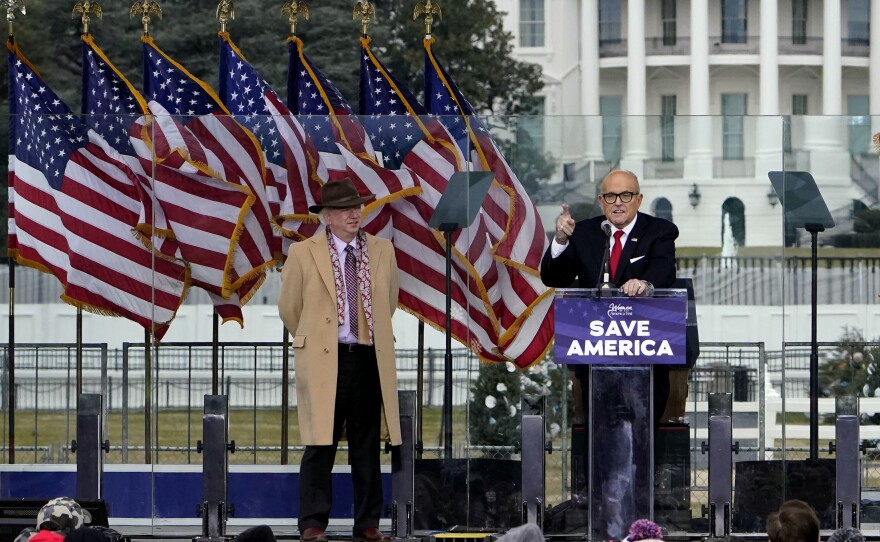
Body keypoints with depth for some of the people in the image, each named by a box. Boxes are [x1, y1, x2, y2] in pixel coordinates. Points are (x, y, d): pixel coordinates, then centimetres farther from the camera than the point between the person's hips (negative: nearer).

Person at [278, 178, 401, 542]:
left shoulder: (382, 252, 9)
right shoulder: (303, 254, -1)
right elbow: (289, 308, 9)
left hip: (369, 360, 3)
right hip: (324, 361, -3)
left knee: (366, 448, 6)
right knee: (320, 446, -4)